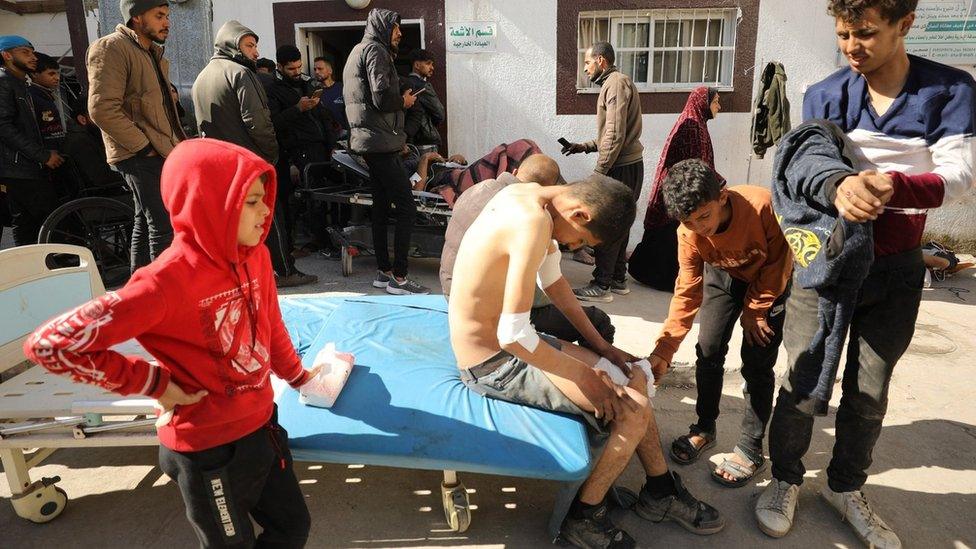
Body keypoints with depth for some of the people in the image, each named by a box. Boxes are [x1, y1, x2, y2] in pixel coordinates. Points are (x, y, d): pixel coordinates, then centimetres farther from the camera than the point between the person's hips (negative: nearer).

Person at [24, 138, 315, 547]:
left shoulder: (255, 256, -7)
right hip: (209, 449, -6)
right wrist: (153, 383, -20)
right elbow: (48, 345, -25)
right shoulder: (166, 283, -27)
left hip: (262, 424, 6)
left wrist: (297, 376, 24)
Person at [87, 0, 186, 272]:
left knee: (146, 224, 16)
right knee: (165, 228, -13)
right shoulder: (111, 48, -11)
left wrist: (179, 143, 15)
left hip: (160, 153, 10)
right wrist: (145, 146, -18)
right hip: (141, 156, -10)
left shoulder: (153, 52, 19)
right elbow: (102, 109, -21)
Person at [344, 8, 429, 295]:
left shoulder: (358, 51, 22)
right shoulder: (375, 50, -9)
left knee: (381, 206, 12)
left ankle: (383, 271, 17)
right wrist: (404, 101, -1)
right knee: (407, 208, -11)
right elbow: (382, 97, -20)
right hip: (381, 142, -11)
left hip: (368, 142, 11)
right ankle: (398, 277, -11)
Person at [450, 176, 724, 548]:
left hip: (504, 344, 10)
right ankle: (585, 517, 9)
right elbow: (513, 335, -31)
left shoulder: (528, 193, 1)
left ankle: (661, 492, 30)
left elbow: (551, 278, 13)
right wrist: (582, 373, -17)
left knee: (633, 379, 12)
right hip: (493, 366, -10)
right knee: (634, 409, -13)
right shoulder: (535, 222, -29)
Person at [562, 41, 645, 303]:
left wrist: (598, 172, -19)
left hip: (622, 168, -10)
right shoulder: (614, 83, 19)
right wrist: (585, 147, 15)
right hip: (627, 165, 10)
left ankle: (601, 286, -1)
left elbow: (615, 135, -21)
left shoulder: (616, 83, -13)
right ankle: (618, 279, 22)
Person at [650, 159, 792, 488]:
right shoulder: (688, 234, -26)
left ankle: (751, 450, 5)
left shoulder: (763, 205, -37)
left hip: (770, 280, -3)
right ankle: (704, 428, 19)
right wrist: (663, 350, -26)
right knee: (708, 350, -1)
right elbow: (687, 292, -19)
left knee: (757, 363, -7)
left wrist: (754, 311, -13)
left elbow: (778, 263, -20)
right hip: (723, 275, 3)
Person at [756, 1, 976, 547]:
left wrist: (891, 185, -38)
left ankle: (846, 487, 31)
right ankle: (787, 479, 23)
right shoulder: (825, 95, -3)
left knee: (870, 390, 11)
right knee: (803, 380, 2)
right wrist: (838, 188, -38)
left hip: (896, 267, 1)